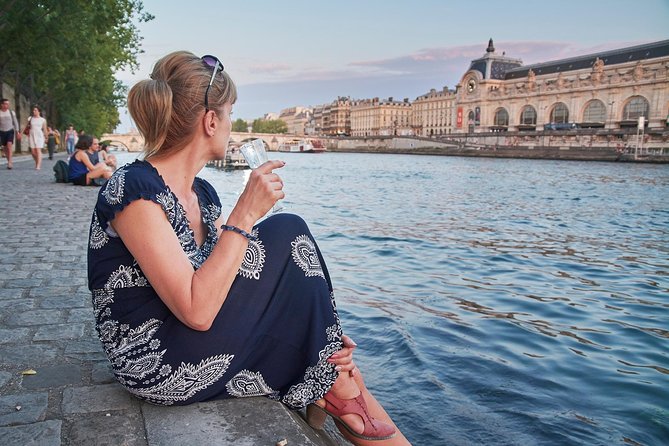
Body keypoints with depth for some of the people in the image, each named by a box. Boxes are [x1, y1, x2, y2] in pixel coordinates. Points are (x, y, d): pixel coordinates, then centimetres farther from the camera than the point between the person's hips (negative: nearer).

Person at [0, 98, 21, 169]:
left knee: (9, 145, -20)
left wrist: (18, 132, 1)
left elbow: (15, 123, 6)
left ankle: (9, 162, -23)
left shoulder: (11, 112, 2)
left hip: (10, 131, -1)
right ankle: (9, 162, 19)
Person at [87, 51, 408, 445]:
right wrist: (246, 214, -24)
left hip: (194, 343, 8)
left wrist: (323, 338, -8)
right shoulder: (132, 191, -18)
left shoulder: (203, 194, 6)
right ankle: (340, 388, -1)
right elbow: (197, 311, -26)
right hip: (160, 367, -8)